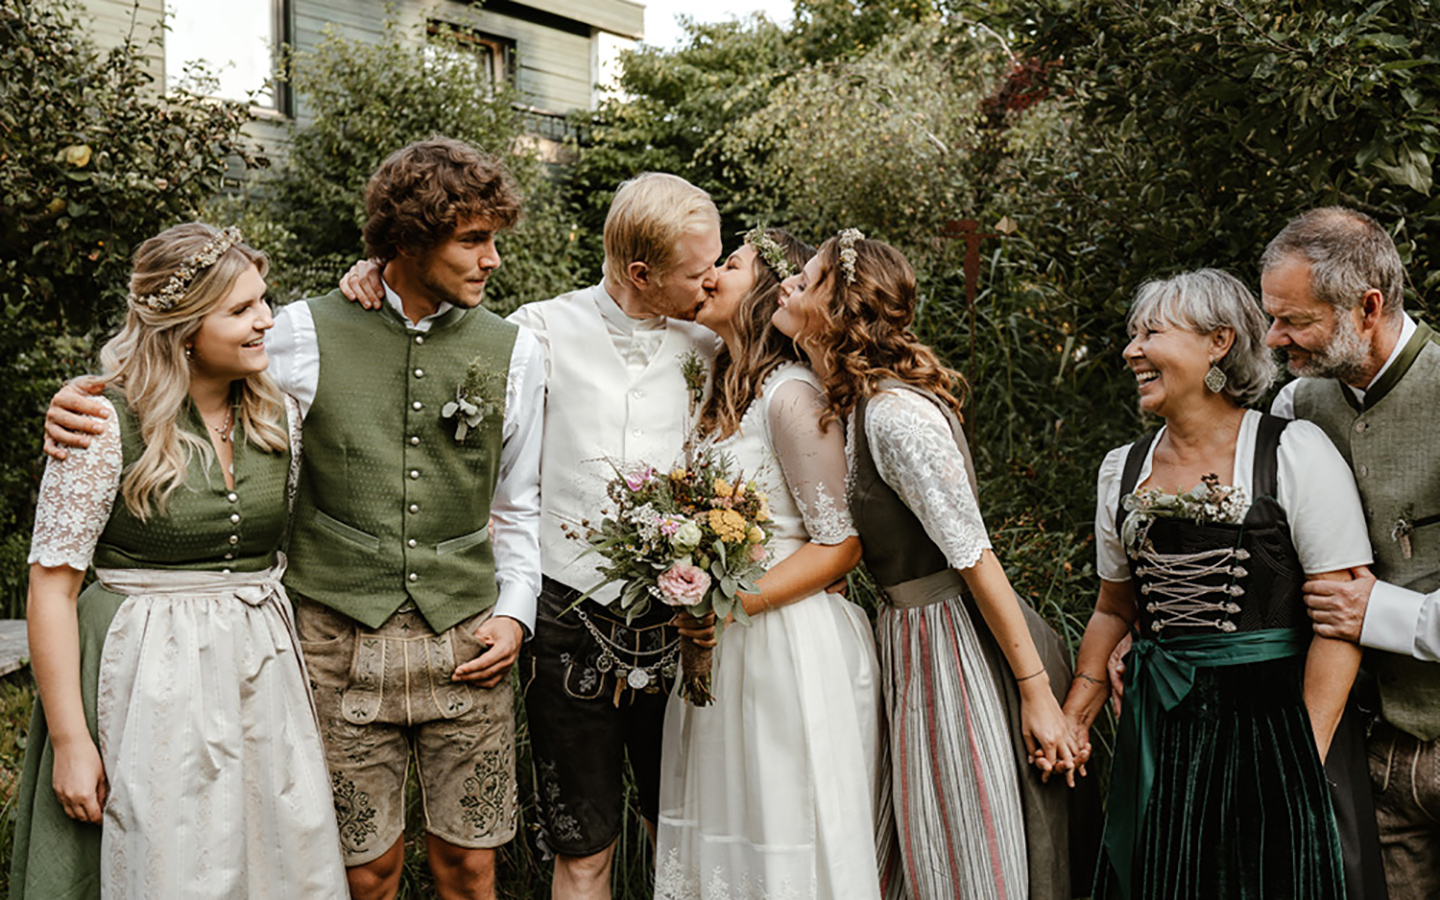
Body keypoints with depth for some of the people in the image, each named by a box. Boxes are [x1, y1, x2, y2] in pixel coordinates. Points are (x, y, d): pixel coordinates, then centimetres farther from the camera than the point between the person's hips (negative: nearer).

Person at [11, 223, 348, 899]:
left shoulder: (279, 416, 4)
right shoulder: (106, 423, -12)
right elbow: (51, 590, -10)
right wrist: (70, 740, -12)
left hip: (264, 666, 5)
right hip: (150, 680, -5)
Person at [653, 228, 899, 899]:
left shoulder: (792, 396, -15)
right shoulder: (723, 397, 11)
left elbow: (840, 544, -15)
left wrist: (728, 604, -20)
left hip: (791, 649, -8)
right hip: (724, 647, 8)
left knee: (788, 845, 2)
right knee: (725, 834, 14)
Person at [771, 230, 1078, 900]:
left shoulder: (896, 414, -23)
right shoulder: (858, 401, 6)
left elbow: (976, 556, -22)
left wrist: (1036, 692, -20)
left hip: (953, 642, -9)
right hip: (911, 634, 9)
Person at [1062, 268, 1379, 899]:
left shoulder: (1294, 454, -7)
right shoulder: (1123, 470, 9)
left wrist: (1306, 758, -15)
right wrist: (1071, 721, 6)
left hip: (1271, 722, -4)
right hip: (1159, 734, 4)